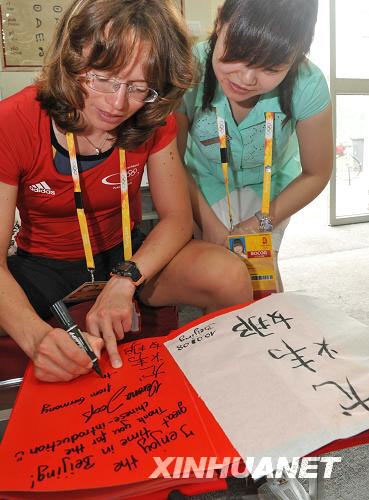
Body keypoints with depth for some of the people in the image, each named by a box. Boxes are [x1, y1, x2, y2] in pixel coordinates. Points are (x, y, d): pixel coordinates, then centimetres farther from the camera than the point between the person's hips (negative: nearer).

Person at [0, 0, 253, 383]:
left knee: (229, 276, -25)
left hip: (125, 255, 2)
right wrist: (36, 335, -43)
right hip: (44, 265, -1)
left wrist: (125, 280, -30)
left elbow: (177, 217, -11)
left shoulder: (153, 121, -12)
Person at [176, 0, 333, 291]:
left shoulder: (308, 86, -32)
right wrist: (209, 224, -18)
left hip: (271, 184, 1)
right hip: (205, 180, 0)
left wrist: (261, 223, -17)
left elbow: (316, 174, -14)